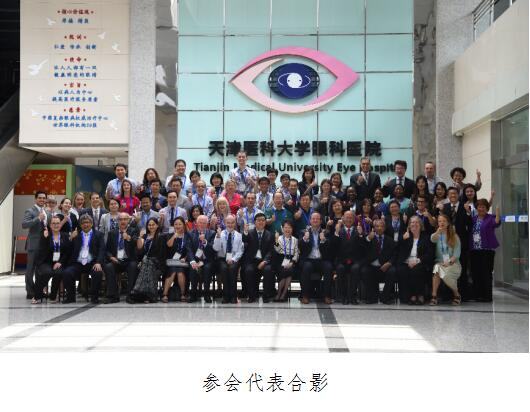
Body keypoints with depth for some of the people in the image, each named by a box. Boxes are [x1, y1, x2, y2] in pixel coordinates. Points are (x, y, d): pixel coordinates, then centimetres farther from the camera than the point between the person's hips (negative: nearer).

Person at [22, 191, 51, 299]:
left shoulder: (47, 213, 16)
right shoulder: (30, 211, -5)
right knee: (30, 269, 0)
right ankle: (30, 292, 6)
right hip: (34, 244, -7)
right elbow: (24, 225, -18)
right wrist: (38, 218, -23)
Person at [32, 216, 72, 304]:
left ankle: (53, 296, -11)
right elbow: (42, 252, -6)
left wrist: (60, 262, -9)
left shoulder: (65, 236, 12)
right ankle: (37, 296, -12)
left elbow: (68, 252, 4)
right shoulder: (45, 235, 7)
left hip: (59, 263, 1)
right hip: (46, 262, -1)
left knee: (59, 273, -32)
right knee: (47, 272, -33)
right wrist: (45, 238, -16)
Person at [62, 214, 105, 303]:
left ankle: (94, 296, -12)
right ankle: (71, 296, -4)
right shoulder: (76, 235, 17)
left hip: (92, 263, -2)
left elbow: (102, 250, -1)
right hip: (78, 264, 2)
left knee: (98, 272, -32)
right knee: (67, 273, -24)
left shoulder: (98, 235, 12)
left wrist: (98, 263, -16)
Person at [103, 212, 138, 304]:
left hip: (129, 261, -2)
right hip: (116, 261, 2)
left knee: (133, 266, -33)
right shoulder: (112, 233, 14)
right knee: (108, 267, -28)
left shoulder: (133, 232, 5)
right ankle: (113, 296, -23)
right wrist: (111, 257, -7)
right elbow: (107, 249, 15)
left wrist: (129, 238, -36)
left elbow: (138, 244, -15)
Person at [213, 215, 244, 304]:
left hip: (234, 259, 0)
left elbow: (240, 251, 2)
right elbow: (216, 249, -7)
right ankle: (226, 296, -22)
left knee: (232, 268, -32)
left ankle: (233, 296, -25)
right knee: (224, 268, -32)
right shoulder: (220, 234, 6)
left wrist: (233, 259, -14)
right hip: (222, 259, 0)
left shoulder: (239, 235, 8)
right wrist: (218, 236, -19)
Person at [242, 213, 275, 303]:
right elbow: (243, 243, -9)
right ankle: (252, 296, -16)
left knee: (268, 270, -30)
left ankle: (266, 296, -17)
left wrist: (264, 261, -14)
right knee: (249, 270, -30)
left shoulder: (269, 235, 12)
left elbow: (270, 251, 3)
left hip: (264, 261, 0)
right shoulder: (249, 233, 10)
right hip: (252, 260, 0)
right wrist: (245, 232, -27)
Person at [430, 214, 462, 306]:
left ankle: (456, 294, -9)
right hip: (440, 262, 1)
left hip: (453, 263, -1)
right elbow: (432, 239, -16)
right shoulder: (437, 236, 11)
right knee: (437, 267, -34)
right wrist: (438, 232, -37)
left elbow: (457, 253, 1)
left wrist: (449, 262, -16)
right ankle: (434, 296, -31)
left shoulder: (454, 236, 10)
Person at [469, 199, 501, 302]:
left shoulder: (490, 218, -2)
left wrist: (498, 214, -34)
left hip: (487, 250, -5)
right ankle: (477, 294, 16)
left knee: (486, 273, -3)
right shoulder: (473, 218, 14)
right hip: (474, 250, 5)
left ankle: (487, 295, 3)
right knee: (475, 273, 7)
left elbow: (496, 223, -20)